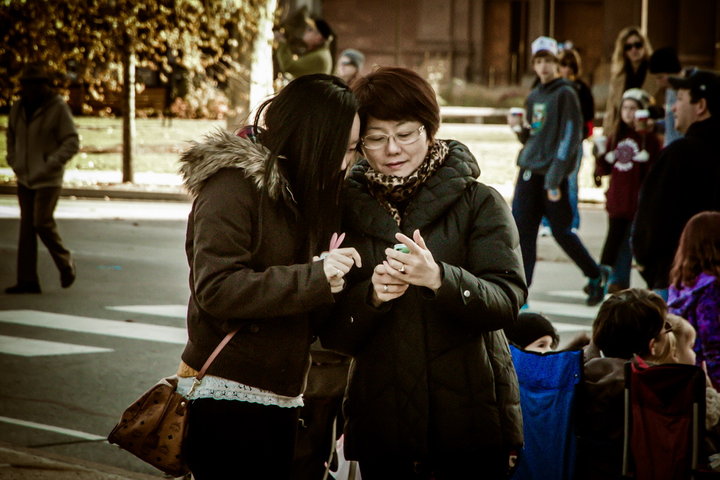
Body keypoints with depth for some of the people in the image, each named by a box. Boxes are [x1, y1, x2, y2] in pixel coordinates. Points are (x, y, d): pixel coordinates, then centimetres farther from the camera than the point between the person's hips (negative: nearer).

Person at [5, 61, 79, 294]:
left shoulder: (58, 108, -11)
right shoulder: (18, 108, 6)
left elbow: (72, 143, -11)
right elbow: (12, 137, 22)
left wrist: (50, 164, -19)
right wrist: (13, 161, 8)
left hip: (48, 179, -6)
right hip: (25, 177, 6)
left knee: (43, 223, -12)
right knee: (27, 227, 2)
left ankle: (65, 262, 13)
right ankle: (27, 281, 2)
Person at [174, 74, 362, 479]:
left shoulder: (302, 189, 15)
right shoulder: (234, 183, -11)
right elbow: (214, 289, -21)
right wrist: (314, 278, -23)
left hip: (278, 399, 8)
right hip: (226, 398, -8)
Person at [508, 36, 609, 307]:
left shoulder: (565, 94, -7)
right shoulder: (534, 97, 15)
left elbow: (570, 138, -12)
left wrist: (554, 178, -18)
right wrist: (520, 128, -1)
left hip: (553, 175, -6)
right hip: (528, 172, 6)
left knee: (561, 231, 3)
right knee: (521, 231, -2)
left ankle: (596, 275, 26)